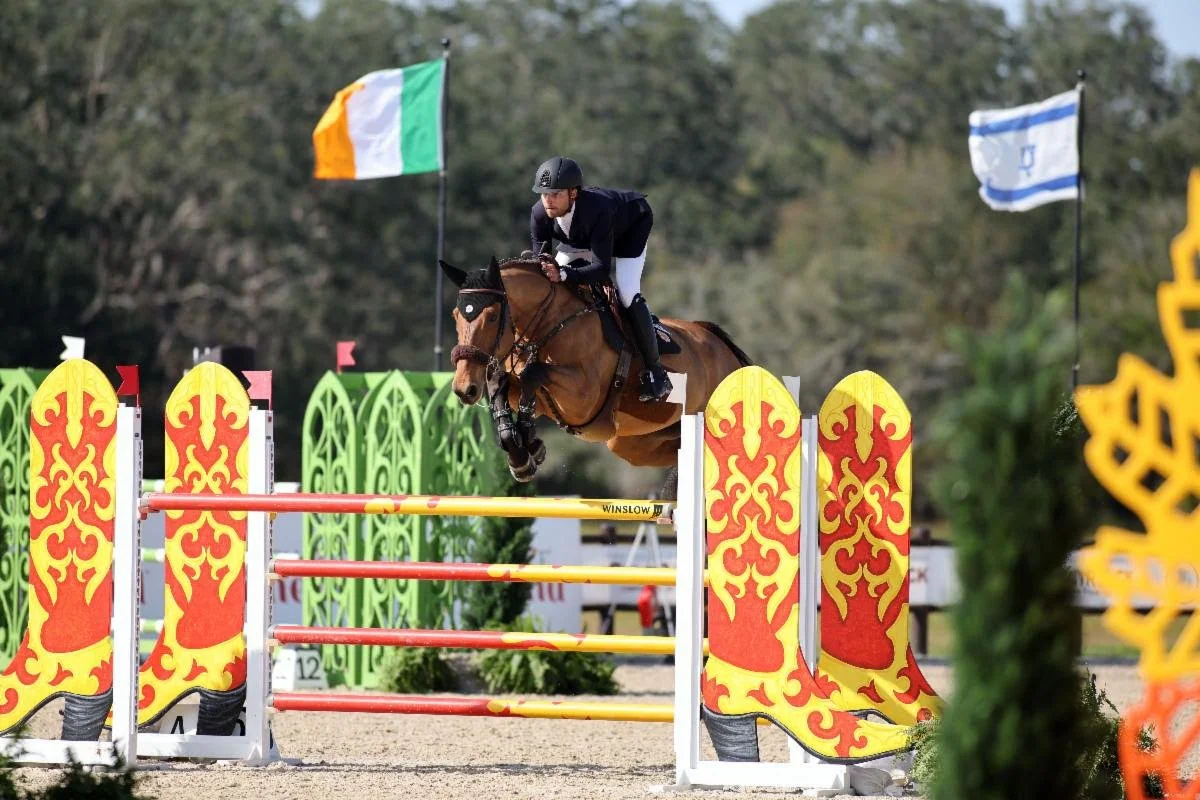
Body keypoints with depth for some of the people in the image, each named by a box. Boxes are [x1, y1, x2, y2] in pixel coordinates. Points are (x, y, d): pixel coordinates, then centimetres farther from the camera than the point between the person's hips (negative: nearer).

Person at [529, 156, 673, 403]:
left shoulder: (596, 210, -46)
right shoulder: (539, 214, -30)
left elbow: (602, 267, -46)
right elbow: (541, 261, -20)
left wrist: (563, 274, -59)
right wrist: (547, 269, -45)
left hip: (632, 227, -6)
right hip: (579, 241, 6)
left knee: (627, 294, -22)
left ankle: (653, 369, -10)